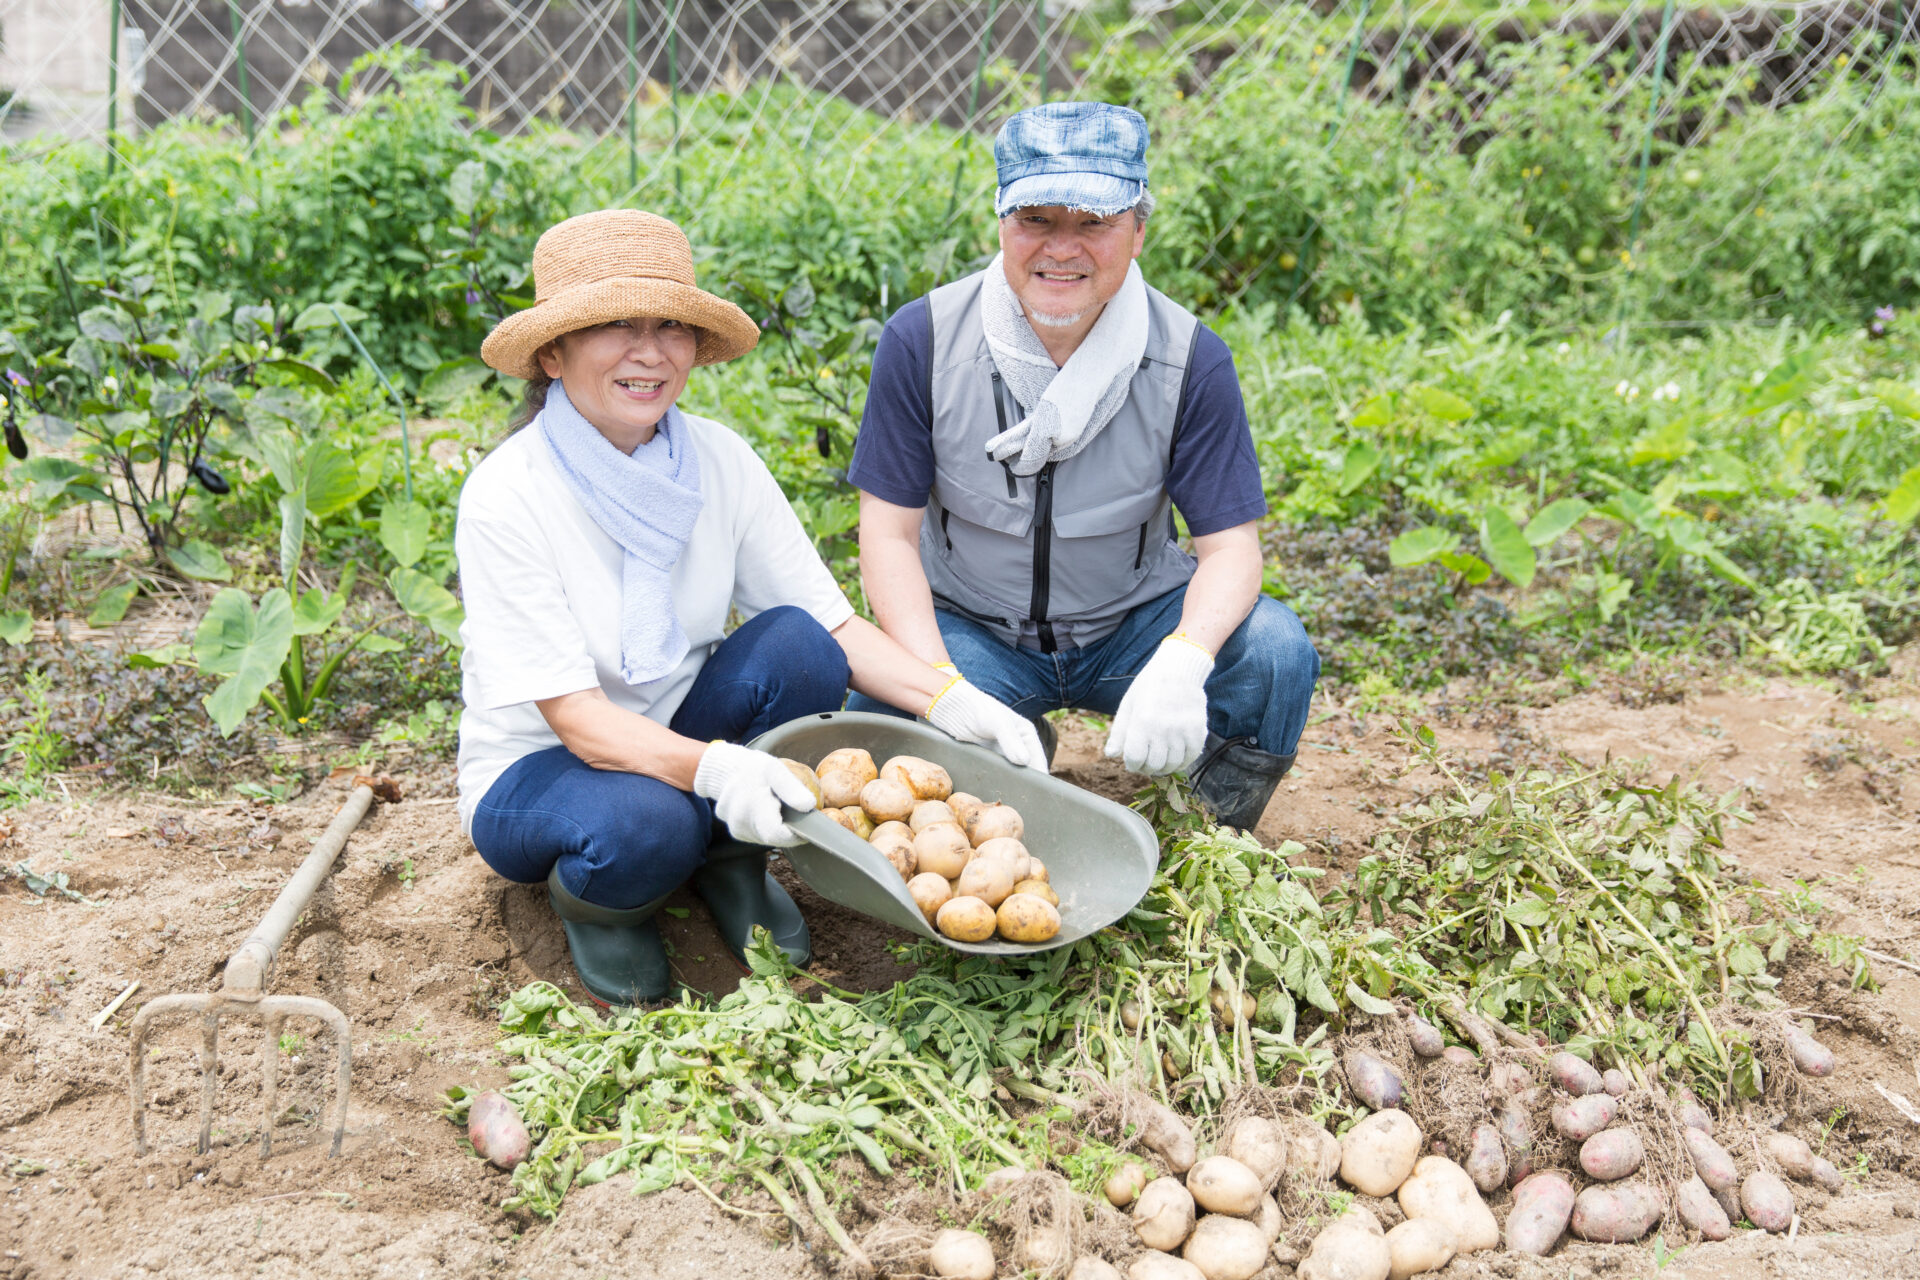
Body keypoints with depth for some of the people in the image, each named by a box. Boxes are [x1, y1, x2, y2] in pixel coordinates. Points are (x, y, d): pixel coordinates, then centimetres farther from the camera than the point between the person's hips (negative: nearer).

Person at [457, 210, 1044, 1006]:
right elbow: (575, 716, -27)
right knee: (645, 821, -37)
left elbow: (833, 623, -11)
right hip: (538, 768, -4)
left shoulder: (719, 461, -10)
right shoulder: (507, 496, -23)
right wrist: (710, 767, -45)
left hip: (677, 731, 4)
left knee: (794, 643, -24)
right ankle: (594, 902, 0)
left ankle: (730, 860, -1)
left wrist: (950, 700, -28)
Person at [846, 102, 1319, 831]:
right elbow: (890, 531, -10)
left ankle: (1221, 843, 4)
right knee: (878, 720, -30)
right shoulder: (923, 339, -13)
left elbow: (1230, 543, -13)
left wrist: (1181, 662, -36)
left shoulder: (1189, 359, -13)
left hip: (1132, 623, 1)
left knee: (1275, 653, -27)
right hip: (969, 630, 0)